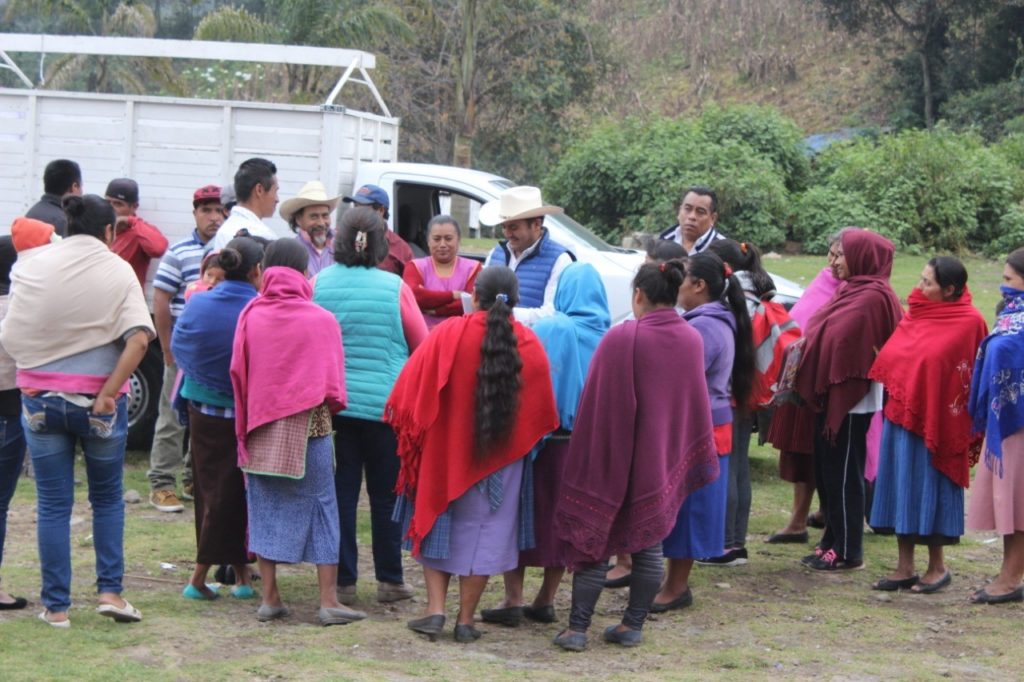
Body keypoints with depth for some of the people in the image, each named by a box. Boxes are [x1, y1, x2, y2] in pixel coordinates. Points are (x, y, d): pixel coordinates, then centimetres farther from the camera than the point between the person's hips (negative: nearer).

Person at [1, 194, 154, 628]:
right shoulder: (118, 272, -5)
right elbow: (138, 338, -16)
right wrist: (108, 393, -14)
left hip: (40, 400, 1)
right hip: (98, 404, -1)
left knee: (53, 505, 7)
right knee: (107, 499, 17)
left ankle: (56, 606, 9)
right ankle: (110, 589, 8)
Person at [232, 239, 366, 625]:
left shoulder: (250, 316, -3)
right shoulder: (321, 320, -8)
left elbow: (238, 372, 2)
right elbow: (333, 382, -4)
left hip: (261, 429, 2)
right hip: (309, 425, -2)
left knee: (265, 509, 10)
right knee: (319, 507, 3)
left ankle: (269, 598, 10)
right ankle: (329, 601, 0)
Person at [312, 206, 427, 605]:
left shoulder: (319, 284, -3)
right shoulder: (394, 288, -7)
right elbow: (423, 345, 4)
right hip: (385, 404, -1)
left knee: (340, 493, 7)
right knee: (386, 494, 9)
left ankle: (343, 580, 8)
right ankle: (389, 579, 14)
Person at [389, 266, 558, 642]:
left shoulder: (447, 335, -13)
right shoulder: (529, 345, -6)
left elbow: (412, 386, -8)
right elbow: (544, 412, 3)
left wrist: (407, 427, 7)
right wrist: (526, 441, 22)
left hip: (444, 447, -1)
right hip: (499, 456, 1)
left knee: (437, 524, 15)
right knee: (481, 532, 10)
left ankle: (435, 609, 6)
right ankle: (466, 620, 10)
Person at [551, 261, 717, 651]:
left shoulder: (620, 338, -17)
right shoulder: (691, 341, -1)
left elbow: (596, 402, -13)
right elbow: (697, 404, 9)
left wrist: (588, 453, -4)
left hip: (614, 457, -4)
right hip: (664, 460, 4)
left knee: (595, 540, 3)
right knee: (649, 545, 11)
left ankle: (577, 628, 3)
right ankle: (632, 625, 14)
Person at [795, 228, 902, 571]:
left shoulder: (872, 297, -18)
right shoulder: (853, 291, 12)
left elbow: (843, 341, -21)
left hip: (849, 401, -9)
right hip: (831, 396, 9)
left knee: (842, 475, -1)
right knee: (827, 472, 15)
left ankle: (847, 551, 7)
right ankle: (833, 542, 24)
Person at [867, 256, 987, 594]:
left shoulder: (969, 322, -10)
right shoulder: (915, 314, 8)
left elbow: (975, 377, -9)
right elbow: (890, 358, 18)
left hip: (934, 420, -7)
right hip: (901, 414, 7)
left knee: (930, 491, 1)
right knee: (902, 490, 9)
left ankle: (937, 567, 15)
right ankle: (905, 568, 17)